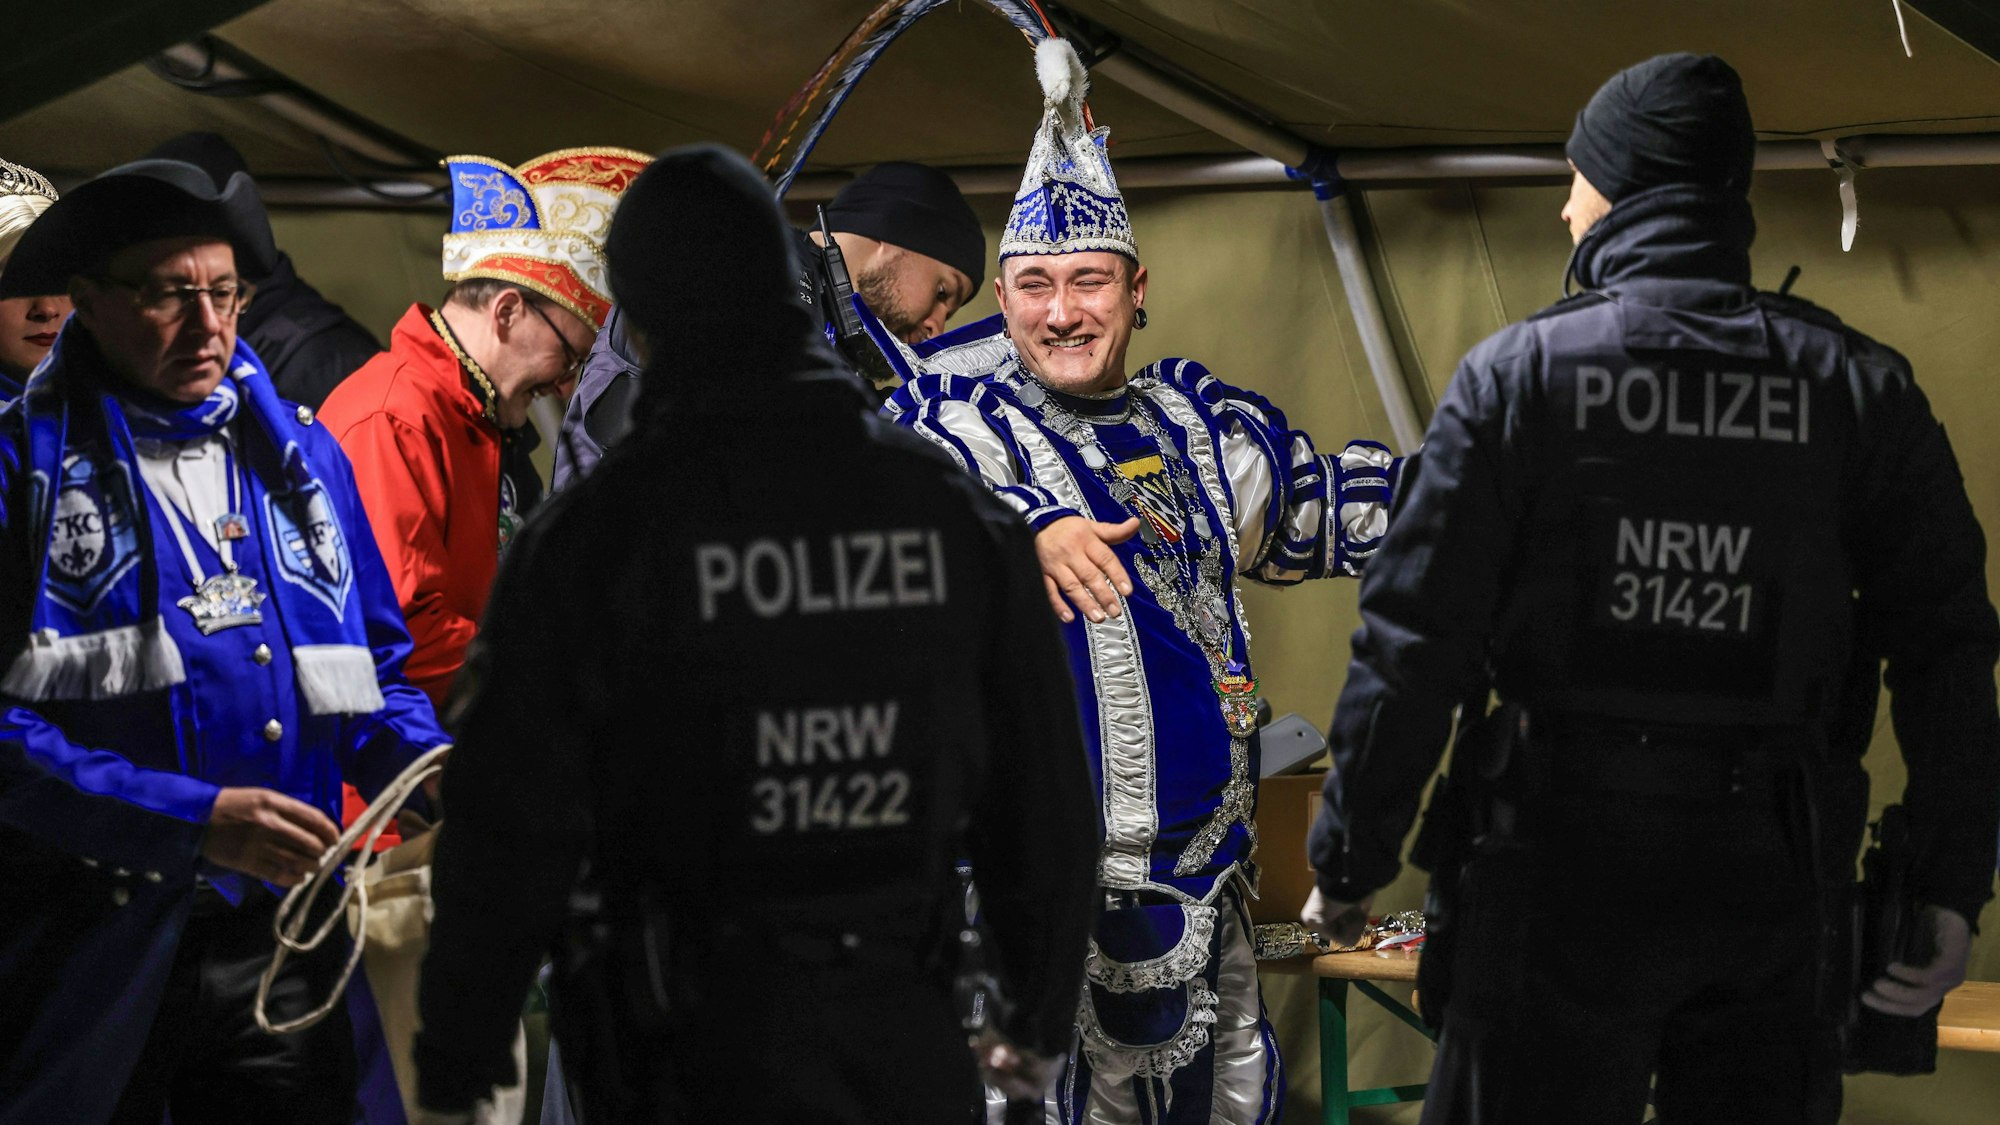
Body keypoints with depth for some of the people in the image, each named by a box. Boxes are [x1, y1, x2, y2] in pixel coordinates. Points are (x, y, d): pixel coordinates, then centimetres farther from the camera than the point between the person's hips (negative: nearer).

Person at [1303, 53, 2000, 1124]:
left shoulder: (1517, 372, -3)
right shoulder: (1858, 386, 3)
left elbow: (1412, 643, -5)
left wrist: (1347, 866, 3)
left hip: (1562, 865, -2)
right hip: (1771, 876, 2)